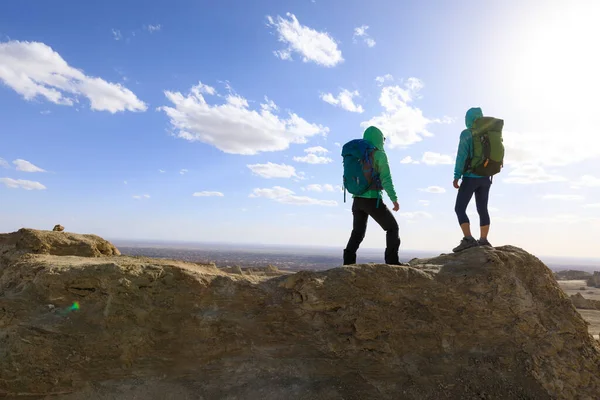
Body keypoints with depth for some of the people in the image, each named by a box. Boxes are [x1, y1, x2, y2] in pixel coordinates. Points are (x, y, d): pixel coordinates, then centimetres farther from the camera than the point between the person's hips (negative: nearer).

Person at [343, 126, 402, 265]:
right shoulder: (380, 154, -6)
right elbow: (386, 179, -12)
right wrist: (394, 199, -8)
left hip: (357, 199, 6)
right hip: (373, 200, -6)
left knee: (357, 233, 15)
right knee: (392, 228, 9)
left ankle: (348, 263, 6)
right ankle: (392, 262, 2)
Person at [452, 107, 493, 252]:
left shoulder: (466, 134, -8)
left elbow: (461, 155, -15)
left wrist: (456, 176, -14)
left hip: (471, 177, -7)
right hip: (485, 178, 7)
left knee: (459, 208, -5)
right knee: (482, 209, 10)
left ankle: (468, 239, -17)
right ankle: (483, 240, 10)